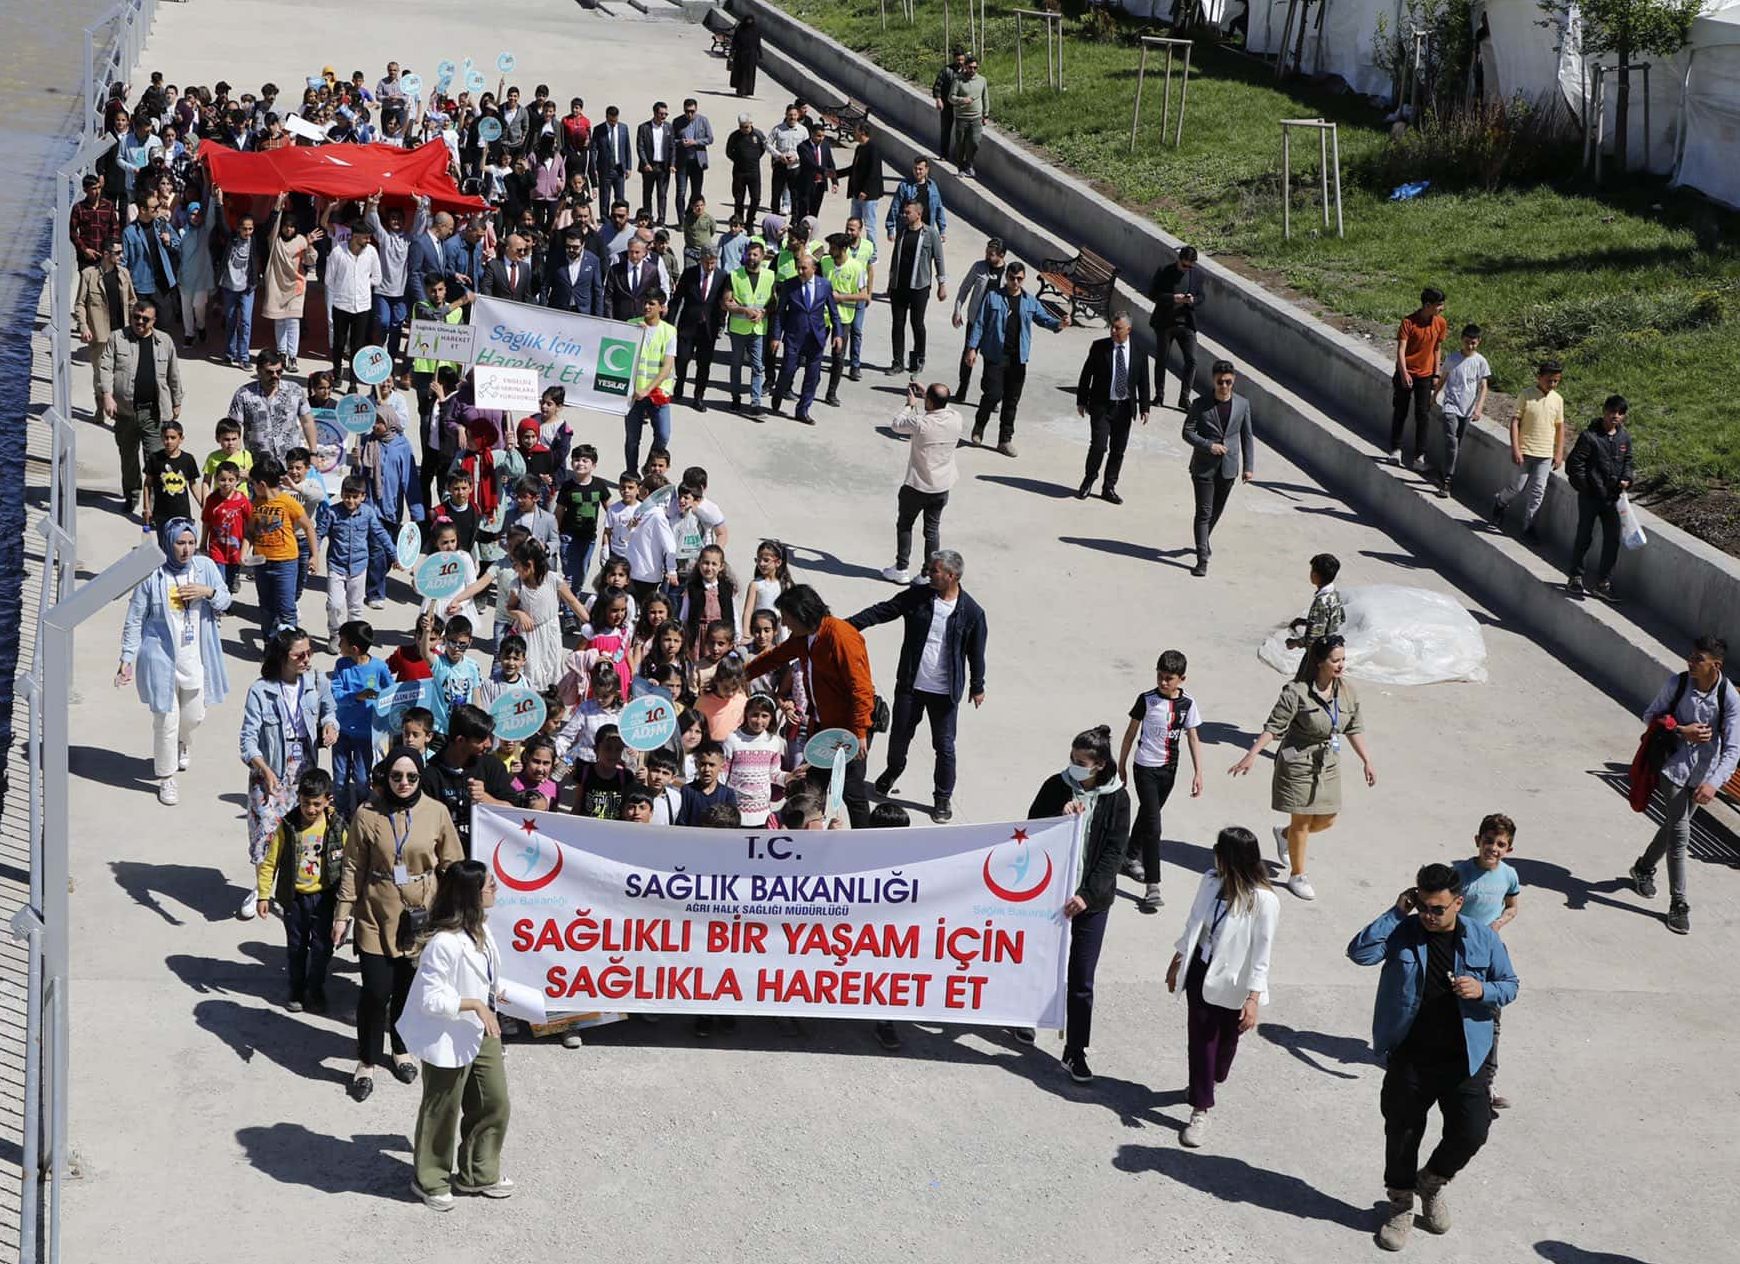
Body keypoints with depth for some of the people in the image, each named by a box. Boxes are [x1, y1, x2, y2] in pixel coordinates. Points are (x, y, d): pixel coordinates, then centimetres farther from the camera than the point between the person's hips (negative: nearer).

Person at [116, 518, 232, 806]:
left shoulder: (206, 566, -4)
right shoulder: (151, 574, -13)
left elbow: (225, 601, 8)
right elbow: (134, 619, -6)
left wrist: (209, 592, -15)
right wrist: (127, 658, -7)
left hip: (195, 659, 4)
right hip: (161, 659, -4)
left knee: (194, 715, 15)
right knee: (166, 720, -1)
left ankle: (182, 743, 51)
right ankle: (166, 779, 16)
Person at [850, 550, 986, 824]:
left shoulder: (971, 612, -11)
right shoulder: (917, 596, -6)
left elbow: (976, 652, -2)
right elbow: (881, 611, -3)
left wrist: (977, 687, 5)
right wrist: (847, 625, -11)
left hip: (945, 691, -3)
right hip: (910, 684, 3)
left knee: (944, 746, 6)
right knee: (899, 735, 17)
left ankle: (943, 799, 23)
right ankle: (893, 771, 48)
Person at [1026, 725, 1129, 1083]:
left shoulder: (1116, 798, -7)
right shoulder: (1056, 786, -5)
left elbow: (1113, 852, -10)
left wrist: (1088, 894, -19)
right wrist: (1062, 817, -21)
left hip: (1091, 897, -1)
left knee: (1082, 979, 1)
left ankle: (1075, 1052, 8)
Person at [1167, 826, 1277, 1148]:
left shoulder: (1263, 901, -23)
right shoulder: (1210, 881, -8)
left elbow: (1261, 953, -18)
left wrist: (1253, 999, -21)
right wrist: (1176, 963, 16)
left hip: (1231, 981, -3)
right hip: (1201, 970, 3)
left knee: (1225, 1038, 17)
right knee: (1201, 1037, 4)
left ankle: (1213, 1079, 47)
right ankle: (1200, 1110, 14)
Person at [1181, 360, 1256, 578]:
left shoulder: (1242, 404, 1)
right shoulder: (1201, 405, -7)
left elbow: (1247, 436, 7)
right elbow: (1188, 432, -5)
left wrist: (1249, 466, 4)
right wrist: (1208, 445, -19)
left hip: (1228, 468, 3)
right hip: (1204, 467, -3)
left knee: (1216, 511, 18)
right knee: (1204, 512, -7)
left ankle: (1203, 541, 44)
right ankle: (1202, 559, -6)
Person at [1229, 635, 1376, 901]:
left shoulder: (1348, 693, -3)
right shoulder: (1297, 692, -21)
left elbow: (1354, 729, 10)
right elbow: (1274, 727, -18)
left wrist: (1367, 762, 11)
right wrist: (1251, 755, -25)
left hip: (1328, 764, 6)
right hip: (1298, 764, -6)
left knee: (1326, 820, 12)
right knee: (1301, 821, 4)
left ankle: (1284, 834, 42)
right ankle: (1297, 876, 22)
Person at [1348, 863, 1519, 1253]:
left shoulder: (1484, 940, -3)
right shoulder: (1402, 933, -6)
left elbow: (1510, 985, 5)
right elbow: (1359, 952, -19)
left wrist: (1483, 991, -17)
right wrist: (1395, 913, -19)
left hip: (1465, 1060, 1)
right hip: (1409, 1058, 0)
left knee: (1471, 1132, -2)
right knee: (1402, 1134, 11)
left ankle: (1432, 1182, 29)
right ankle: (1400, 1205, 33)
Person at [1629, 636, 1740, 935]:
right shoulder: (1676, 684, -15)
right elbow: (1650, 716, 0)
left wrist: (1714, 783, -33)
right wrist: (1681, 731, -18)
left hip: (1705, 774, 1)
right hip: (1676, 768, -1)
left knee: (1674, 826, 18)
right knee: (1679, 834, -7)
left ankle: (1644, 868, 45)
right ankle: (1678, 904, 2)